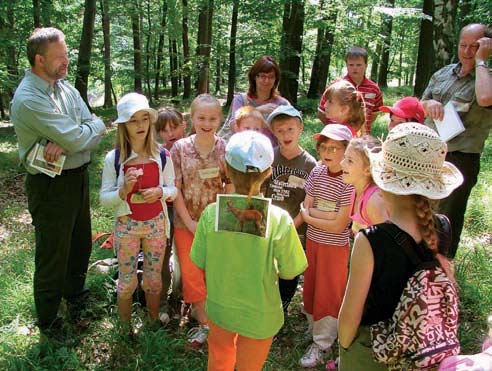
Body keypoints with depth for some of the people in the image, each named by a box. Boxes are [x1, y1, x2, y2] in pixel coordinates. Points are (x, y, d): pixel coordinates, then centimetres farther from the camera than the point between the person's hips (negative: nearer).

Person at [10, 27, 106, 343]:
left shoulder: (65, 87, 5)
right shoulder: (27, 99, -22)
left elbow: (92, 134, -3)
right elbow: (78, 140, -27)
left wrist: (65, 143, -22)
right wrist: (96, 125, -6)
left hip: (79, 177, 8)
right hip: (51, 186, -8)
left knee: (81, 243, 23)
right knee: (53, 255, 6)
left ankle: (76, 296, 49)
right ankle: (48, 323, 27)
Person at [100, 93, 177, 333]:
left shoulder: (162, 155, -6)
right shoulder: (113, 158, -10)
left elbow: (173, 189, 1)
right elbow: (104, 198, -8)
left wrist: (160, 191, -20)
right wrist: (124, 190, -27)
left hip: (156, 223, 2)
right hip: (126, 225, -1)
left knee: (154, 278, 15)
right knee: (127, 280, 12)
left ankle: (154, 322, 36)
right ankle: (125, 329, 32)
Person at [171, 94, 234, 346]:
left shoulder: (226, 149, -6)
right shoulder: (180, 148, -8)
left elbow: (230, 188, -4)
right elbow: (175, 189, -8)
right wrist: (190, 222, -11)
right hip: (186, 223, 0)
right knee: (191, 273, 7)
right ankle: (204, 323, 23)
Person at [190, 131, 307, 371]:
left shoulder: (211, 214, -21)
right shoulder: (279, 220, -27)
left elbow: (200, 262, -7)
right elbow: (289, 272, -14)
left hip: (218, 308, 2)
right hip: (259, 316, -2)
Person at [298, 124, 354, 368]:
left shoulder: (348, 182, -19)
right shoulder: (317, 172, -2)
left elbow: (339, 225, -21)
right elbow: (306, 208, -4)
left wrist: (310, 216, -12)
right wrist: (332, 213, -18)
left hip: (335, 246, -5)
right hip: (312, 240, 5)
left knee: (328, 293, 6)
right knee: (311, 288, 16)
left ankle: (321, 345, 20)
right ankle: (315, 329, 36)